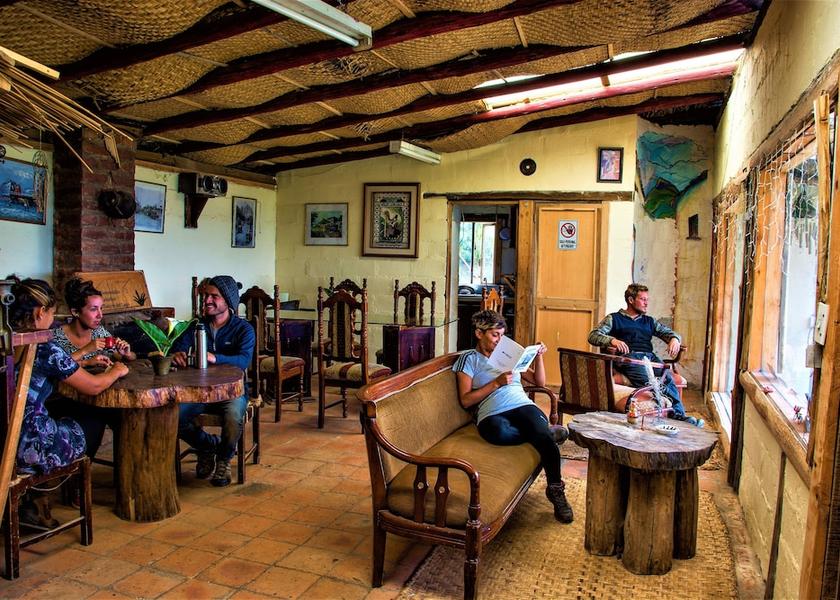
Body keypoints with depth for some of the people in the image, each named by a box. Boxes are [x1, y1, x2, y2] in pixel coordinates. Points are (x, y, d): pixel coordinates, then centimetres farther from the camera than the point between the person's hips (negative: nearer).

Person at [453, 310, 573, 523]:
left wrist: (538, 356, 13)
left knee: (543, 436, -33)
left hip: (523, 406, 4)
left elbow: (539, 382, 28)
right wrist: (496, 383, -6)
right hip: (493, 415, -3)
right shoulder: (469, 359, 12)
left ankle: (556, 489, -17)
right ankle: (546, 432, -16)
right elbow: (465, 400, 1)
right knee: (500, 432, -42)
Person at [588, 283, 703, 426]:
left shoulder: (649, 321, 34)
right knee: (648, 382, -35)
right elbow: (593, 336, 5)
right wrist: (612, 340, -16)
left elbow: (668, 332, 28)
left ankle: (679, 415, -39)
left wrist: (674, 339, 2)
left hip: (650, 356, 4)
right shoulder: (613, 319, 19)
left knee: (668, 378, -31)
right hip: (629, 356, -4)